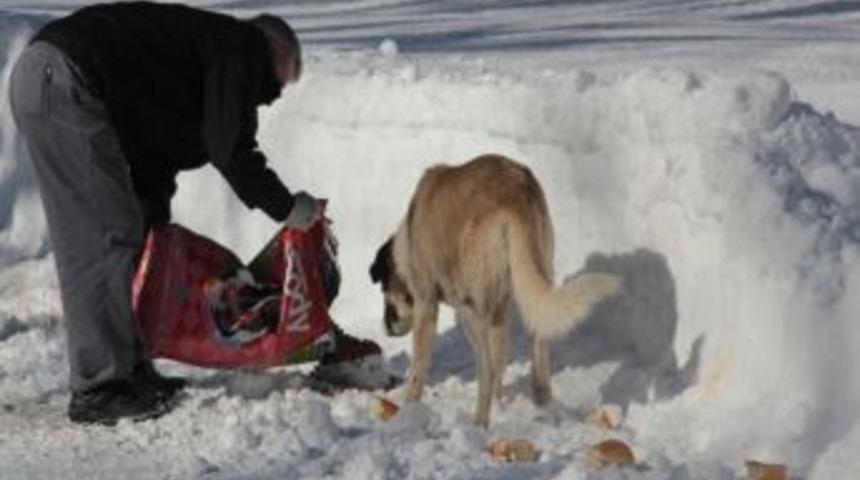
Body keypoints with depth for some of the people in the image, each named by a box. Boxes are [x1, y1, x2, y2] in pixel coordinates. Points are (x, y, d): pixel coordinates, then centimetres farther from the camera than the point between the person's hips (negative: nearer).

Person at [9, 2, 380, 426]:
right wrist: (287, 207, 4)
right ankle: (98, 390, -6)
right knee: (107, 240, -8)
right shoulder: (240, 46, 3)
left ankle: (128, 371, 19)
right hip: (66, 78, -10)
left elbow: (154, 159, 28)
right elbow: (231, 150, -7)